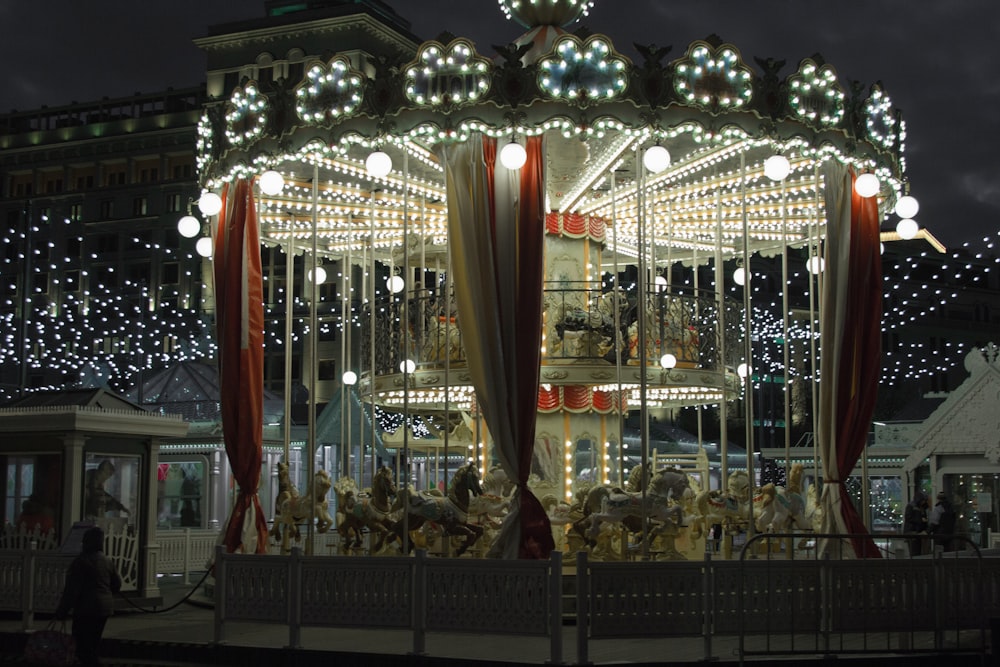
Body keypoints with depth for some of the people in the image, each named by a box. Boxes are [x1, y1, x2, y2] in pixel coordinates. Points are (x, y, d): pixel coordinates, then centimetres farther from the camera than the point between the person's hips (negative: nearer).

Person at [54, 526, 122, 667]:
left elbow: (71, 590, -16)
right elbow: (117, 584, 17)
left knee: (83, 649, -4)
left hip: (86, 609, -8)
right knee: (94, 644, 18)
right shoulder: (107, 561, 8)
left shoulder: (80, 562, -14)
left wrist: (61, 612, -10)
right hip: (105, 608, 8)